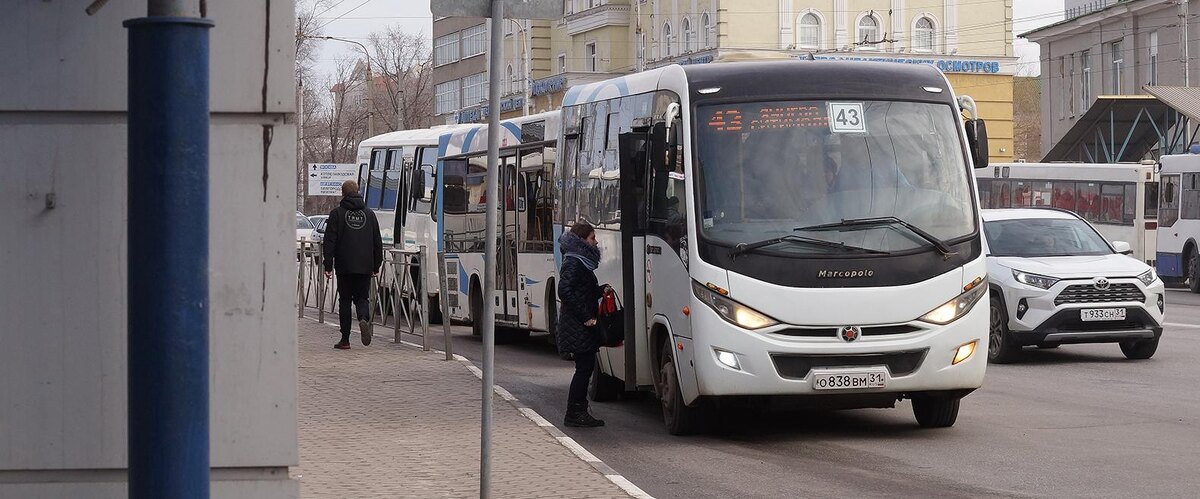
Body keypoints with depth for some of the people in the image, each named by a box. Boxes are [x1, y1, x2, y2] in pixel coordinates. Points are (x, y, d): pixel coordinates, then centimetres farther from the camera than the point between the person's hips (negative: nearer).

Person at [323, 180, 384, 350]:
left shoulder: (337, 213, -2)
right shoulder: (369, 214, 10)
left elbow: (330, 241, -6)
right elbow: (378, 242, 11)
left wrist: (328, 265, -4)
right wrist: (376, 266, 16)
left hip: (344, 266, -2)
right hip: (365, 266, 2)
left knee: (345, 301, 5)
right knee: (362, 297, 11)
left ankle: (345, 340, 6)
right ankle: (364, 319, -21)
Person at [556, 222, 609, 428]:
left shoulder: (582, 262, 17)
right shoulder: (573, 263, -14)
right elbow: (565, 292, -23)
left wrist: (602, 290, 9)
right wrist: (585, 317, -22)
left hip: (583, 326, 10)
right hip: (577, 326, -10)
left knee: (585, 368, 10)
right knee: (584, 368, -8)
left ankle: (578, 412, 14)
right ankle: (574, 413, -4)